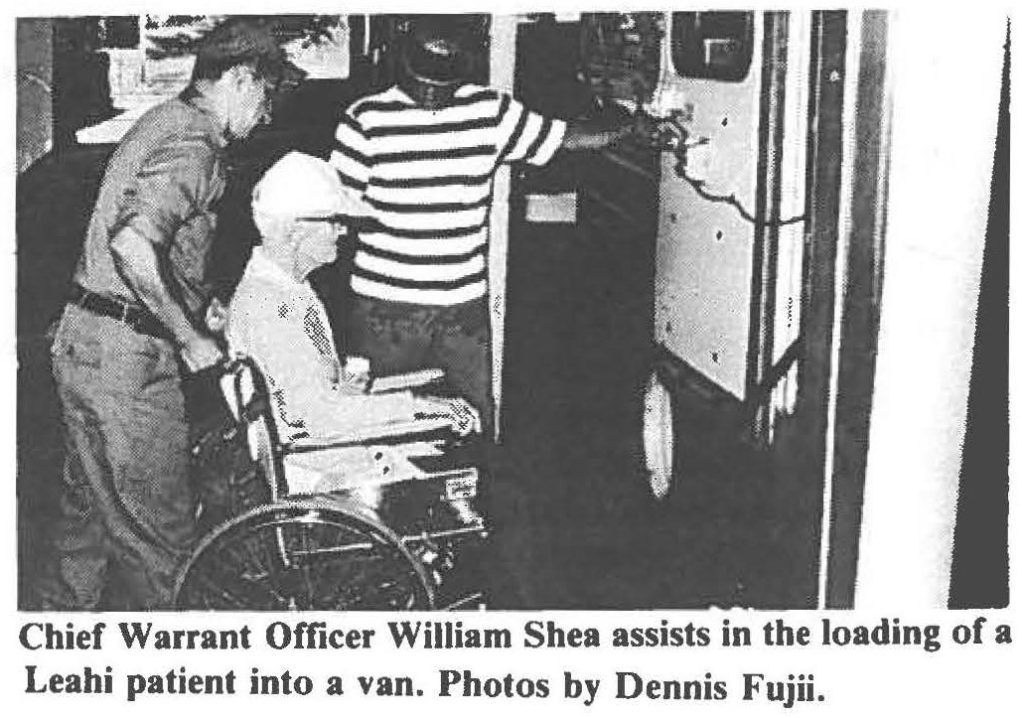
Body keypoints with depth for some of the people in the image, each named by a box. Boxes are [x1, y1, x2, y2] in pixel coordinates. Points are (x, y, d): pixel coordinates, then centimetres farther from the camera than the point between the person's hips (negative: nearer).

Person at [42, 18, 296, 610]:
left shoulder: (166, 119, 14)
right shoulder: (193, 148, -18)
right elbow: (132, 244, -32)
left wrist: (200, 302, 22)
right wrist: (190, 337, -22)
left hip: (82, 339, 10)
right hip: (126, 358, -10)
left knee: (92, 508, 23)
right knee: (159, 528, 1)